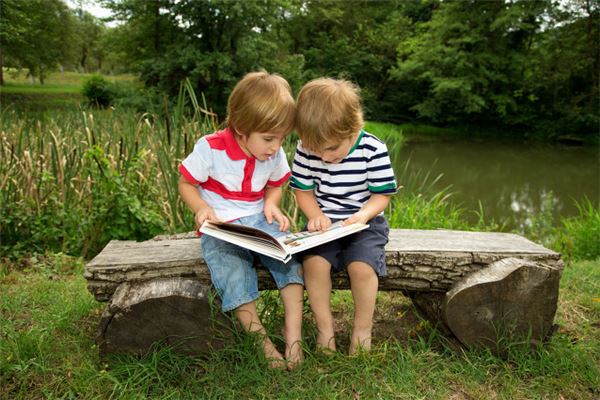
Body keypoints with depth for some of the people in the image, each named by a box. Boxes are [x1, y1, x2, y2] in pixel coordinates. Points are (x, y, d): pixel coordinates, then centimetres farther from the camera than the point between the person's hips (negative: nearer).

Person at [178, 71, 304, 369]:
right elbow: (186, 183, -2)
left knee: (289, 256, -22)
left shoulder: (275, 155, -1)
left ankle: (293, 332, -15)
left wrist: (271, 205, -5)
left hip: (259, 221, 4)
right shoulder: (210, 148, -14)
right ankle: (263, 342, -16)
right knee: (234, 276, -29)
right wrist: (201, 209, -22)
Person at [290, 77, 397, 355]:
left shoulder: (373, 150, -14)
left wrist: (364, 215, -25)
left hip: (363, 222, -2)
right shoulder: (307, 149, -7)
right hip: (323, 223, 2)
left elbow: (382, 194, -6)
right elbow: (303, 190, 3)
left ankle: (362, 329, -1)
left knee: (362, 266, -26)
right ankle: (324, 326, -3)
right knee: (314, 262, -24)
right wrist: (315, 215, -15)